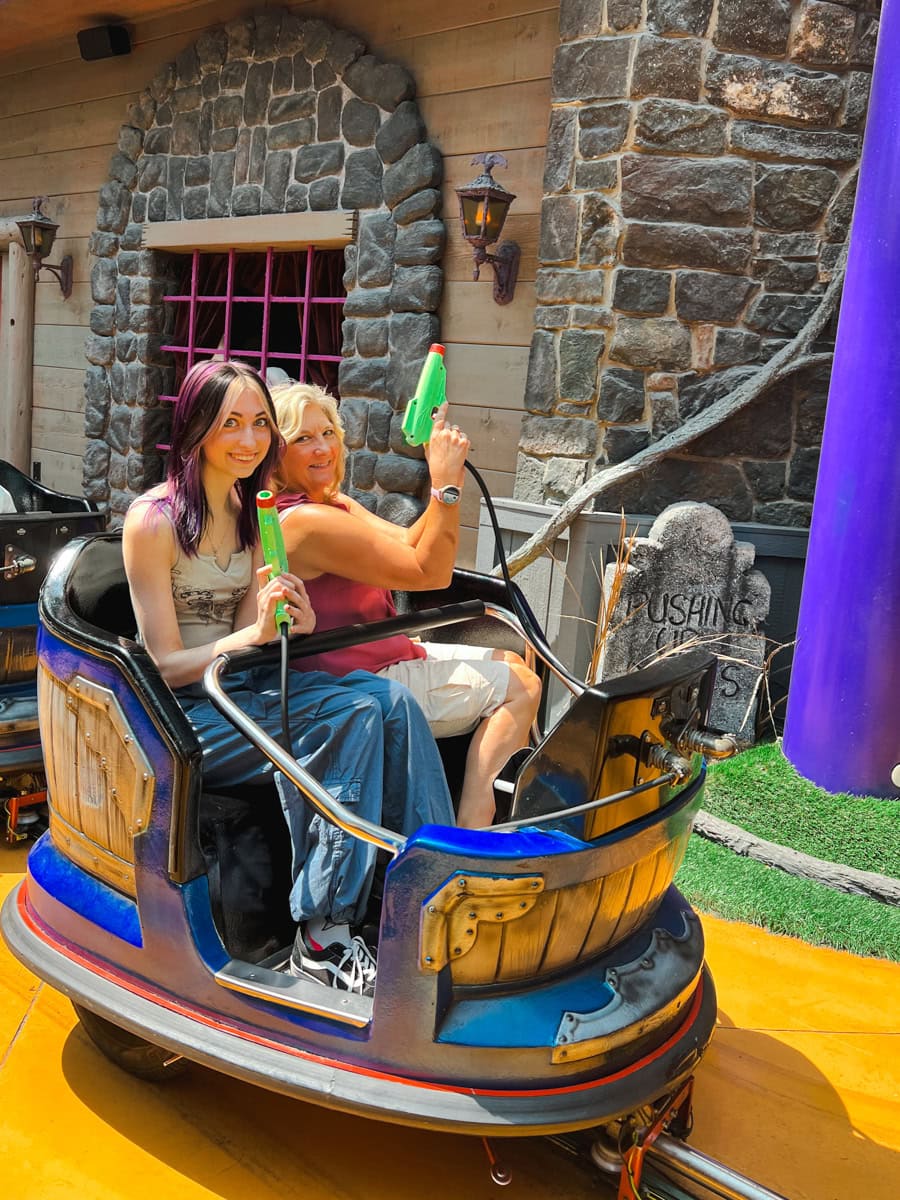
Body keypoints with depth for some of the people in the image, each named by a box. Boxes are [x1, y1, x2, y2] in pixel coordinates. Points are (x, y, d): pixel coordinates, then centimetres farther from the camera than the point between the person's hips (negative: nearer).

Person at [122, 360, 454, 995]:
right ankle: (322, 939, -24)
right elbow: (166, 664, -12)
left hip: (244, 687, 6)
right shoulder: (153, 519, -11)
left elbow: (243, 636, 4)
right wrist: (255, 633, -28)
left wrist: (287, 626, -19)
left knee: (390, 699, -21)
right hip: (184, 713, -6)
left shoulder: (252, 513, 11)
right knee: (353, 713, -28)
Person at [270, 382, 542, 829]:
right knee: (521, 684, -2)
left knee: (508, 661, 19)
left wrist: (447, 478, -12)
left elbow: (410, 547, 0)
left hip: (377, 657, 10)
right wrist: (445, 484, -22)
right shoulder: (305, 521, -25)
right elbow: (429, 571, -22)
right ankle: (472, 824, -3)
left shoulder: (334, 504, 8)